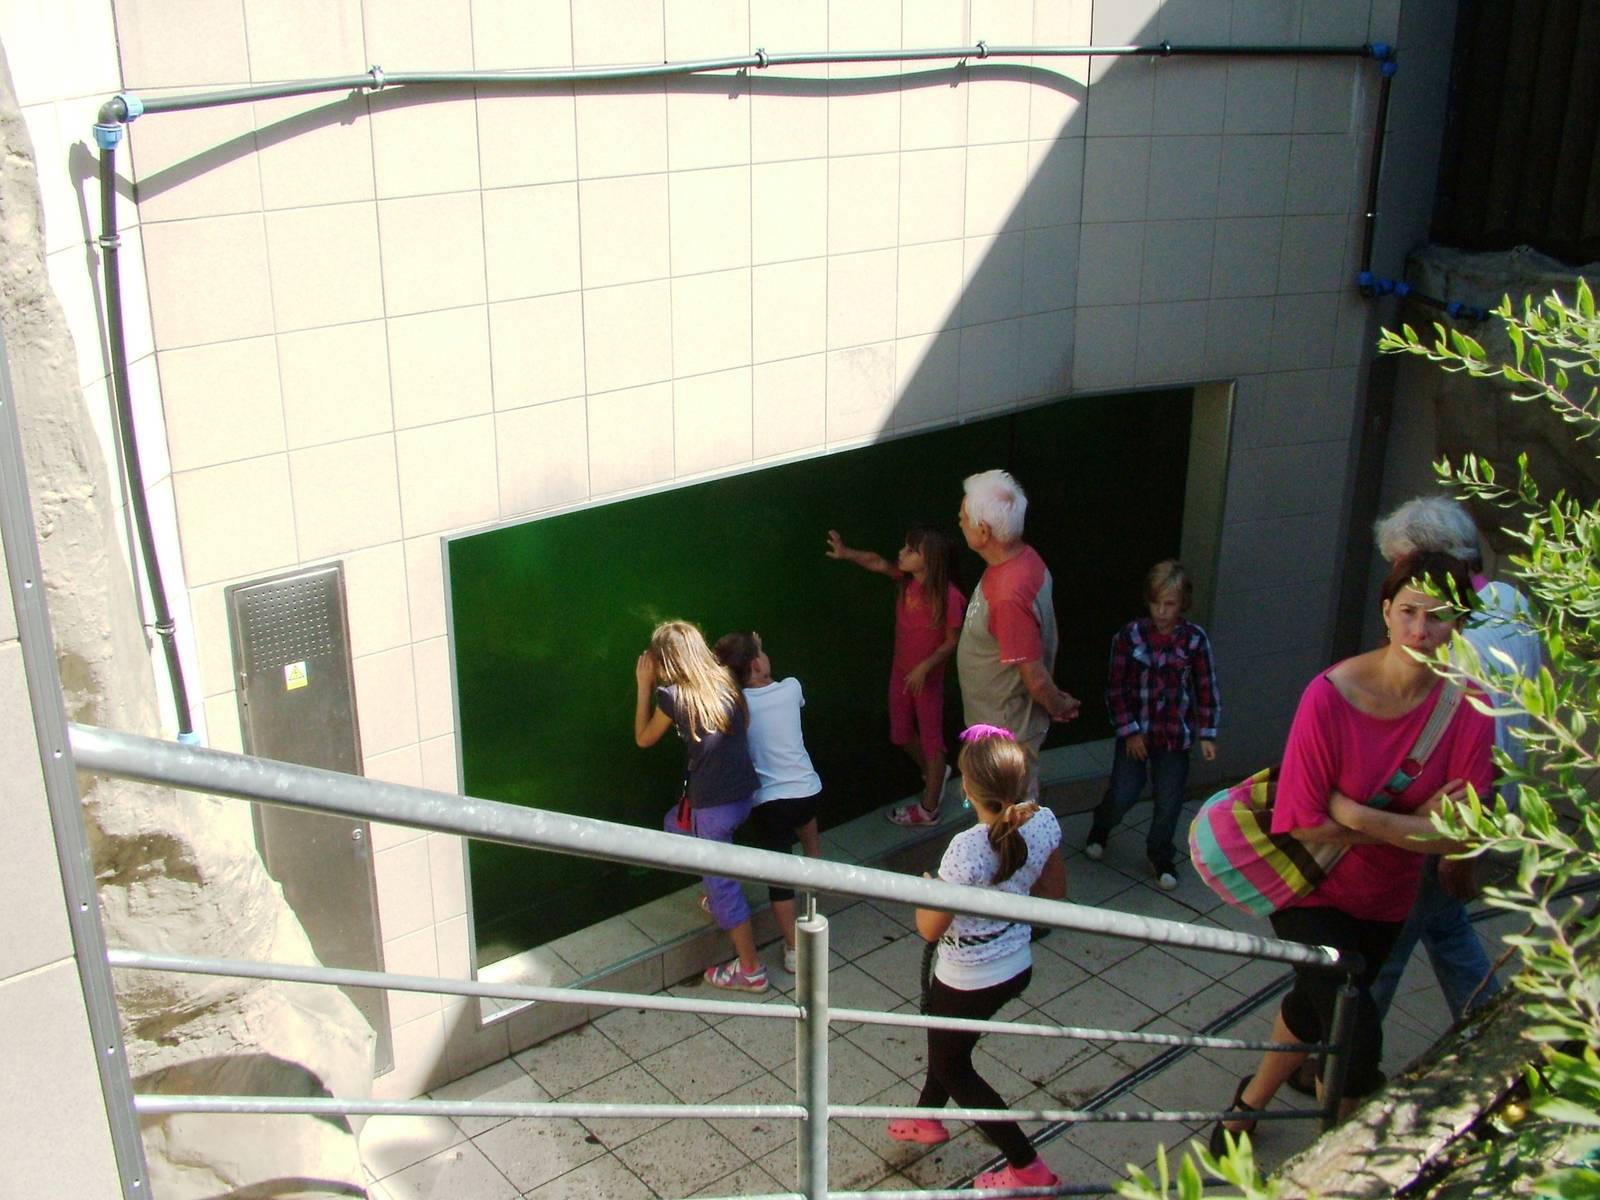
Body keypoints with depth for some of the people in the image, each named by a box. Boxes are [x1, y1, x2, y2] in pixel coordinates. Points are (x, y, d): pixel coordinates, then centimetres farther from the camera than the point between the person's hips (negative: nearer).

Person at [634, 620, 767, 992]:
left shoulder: (673, 695, -14)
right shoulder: (725, 682, 0)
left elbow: (643, 739, 2)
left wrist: (644, 686, 6)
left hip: (713, 805, -7)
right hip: (744, 793, 7)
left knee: (723, 882, 7)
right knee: (676, 823, 31)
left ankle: (751, 970, 15)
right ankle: (718, 899, 42)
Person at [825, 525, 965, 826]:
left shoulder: (948, 596, -29)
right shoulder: (907, 579, -11)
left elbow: (952, 642, -20)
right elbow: (878, 563, 3)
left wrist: (925, 668, -26)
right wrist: (846, 553, -11)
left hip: (928, 677, -7)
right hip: (901, 671, 7)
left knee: (931, 740, 11)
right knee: (901, 734, 22)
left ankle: (928, 809, 26)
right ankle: (933, 773, 49)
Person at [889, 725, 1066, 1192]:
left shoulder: (967, 848, -34)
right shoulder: (1044, 822, -15)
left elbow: (929, 929, -22)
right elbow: (1054, 892, 2)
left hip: (968, 983, -7)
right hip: (1017, 968, 7)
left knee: (951, 1066, 19)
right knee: (949, 1042, 31)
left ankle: (1027, 1168, 25)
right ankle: (928, 1119, 55)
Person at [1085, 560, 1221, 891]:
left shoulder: (1194, 639, -8)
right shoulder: (1130, 635, -10)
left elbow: (1206, 690, 0)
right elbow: (1116, 688, -6)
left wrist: (1206, 735, 0)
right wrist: (1129, 731, -8)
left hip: (1176, 735, 1)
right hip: (1135, 731, -1)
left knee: (1169, 800, 7)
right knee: (1123, 794, 2)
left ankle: (1161, 856, 30)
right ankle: (1100, 829, 35)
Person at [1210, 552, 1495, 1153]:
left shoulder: (1467, 708, -18)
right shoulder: (1329, 697, -27)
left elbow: (1457, 836, -19)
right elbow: (1301, 823, -24)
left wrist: (1356, 815, -27)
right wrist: (1410, 826, -23)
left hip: (1386, 899, 4)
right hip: (1312, 889, -4)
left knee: (1316, 1003, 22)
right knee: (1356, 1035, -10)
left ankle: (1251, 1099, 50)